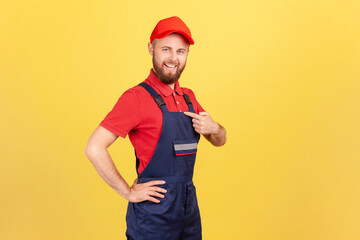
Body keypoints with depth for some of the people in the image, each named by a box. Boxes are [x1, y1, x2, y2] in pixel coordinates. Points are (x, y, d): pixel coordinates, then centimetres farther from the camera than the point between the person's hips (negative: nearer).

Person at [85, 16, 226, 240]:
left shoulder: (188, 97, 8)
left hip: (190, 206, 7)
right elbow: (94, 148, -20)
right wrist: (128, 192, -14)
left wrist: (214, 128, -5)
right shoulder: (138, 97, -14)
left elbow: (220, 140, 18)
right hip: (154, 211, -7)